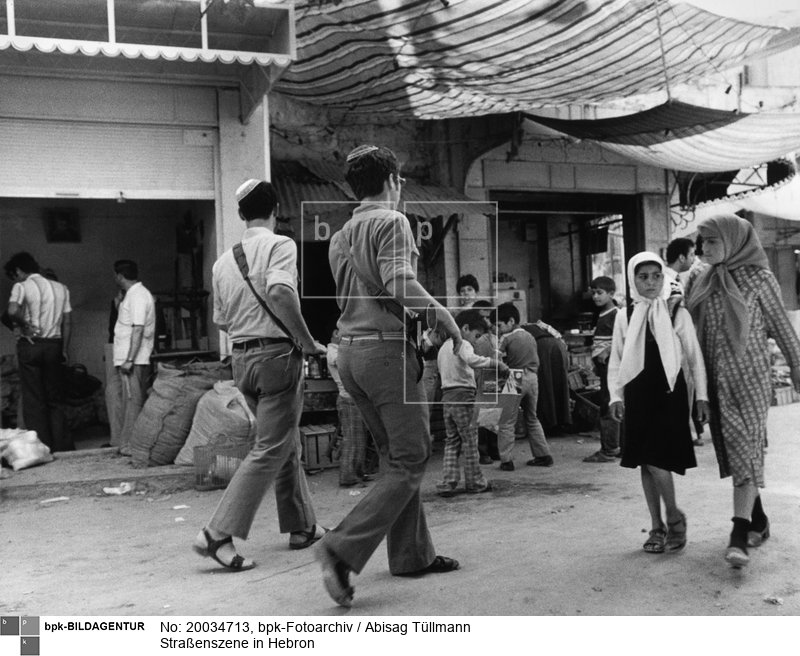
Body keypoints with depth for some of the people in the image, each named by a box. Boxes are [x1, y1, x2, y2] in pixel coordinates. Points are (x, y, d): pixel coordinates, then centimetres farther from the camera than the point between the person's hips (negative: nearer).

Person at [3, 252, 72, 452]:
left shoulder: (22, 287, -6)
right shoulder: (61, 288, 9)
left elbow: (12, 310, -25)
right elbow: (67, 321, 8)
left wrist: (21, 325, -8)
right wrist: (65, 349, 12)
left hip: (30, 345, -4)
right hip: (54, 345, 4)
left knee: (33, 398, 3)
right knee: (54, 398, 12)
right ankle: (62, 444, 10)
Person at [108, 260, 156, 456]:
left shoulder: (138, 296, -15)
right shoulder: (131, 294, 17)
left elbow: (138, 330, -22)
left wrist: (129, 360, -24)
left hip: (134, 361, -11)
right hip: (124, 359, 11)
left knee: (132, 401, -4)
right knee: (113, 394, 15)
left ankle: (130, 445, 2)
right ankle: (120, 439, 22)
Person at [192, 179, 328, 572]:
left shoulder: (223, 261, 11)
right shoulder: (279, 245, -8)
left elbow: (221, 320, 15)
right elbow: (280, 292, -26)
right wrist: (308, 341, -18)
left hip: (241, 356, 8)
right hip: (277, 353, -7)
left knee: (288, 443, 19)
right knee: (270, 449, -3)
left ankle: (302, 527, 28)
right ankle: (218, 534, -8)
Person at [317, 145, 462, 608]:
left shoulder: (341, 236, 18)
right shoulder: (391, 221, -6)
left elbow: (353, 296, 15)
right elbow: (399, 282, -21)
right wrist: (443, 317, -9)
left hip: (351, 349, 9)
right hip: (387, 348, -9)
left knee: (397, 456, 16)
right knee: (410, 461, -4)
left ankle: (412, 554, 21)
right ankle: (344, 549, -14)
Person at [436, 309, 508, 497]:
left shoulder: (444, 347, 20)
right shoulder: (463, 344, -9)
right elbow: (472, 360, -30)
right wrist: (494, 362, -23)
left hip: (447, 396, 8)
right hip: (463, 396, -8)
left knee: (452, 442, 10)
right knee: (470, 442, 2)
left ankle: (447, 483, 3)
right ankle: (475, 482, 10)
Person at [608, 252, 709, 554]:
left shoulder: (678, 314, -1)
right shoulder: (624, 317, 5)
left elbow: (695, 357, 2)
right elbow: (615, 360, 8)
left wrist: (702, 395, -1)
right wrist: (615, 396, -1)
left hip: (669, 393, -3)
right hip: (638, 395, 3)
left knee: (656, 461, -12)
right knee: (645, 464, 7)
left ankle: (674, 517, 12)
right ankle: (657, 526, 20)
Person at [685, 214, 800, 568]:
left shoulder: (758, 277, -3)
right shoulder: (700, 280, 8)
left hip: (749, 374, -5)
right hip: (715, 377, 5)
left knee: (745, 449, -10)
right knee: (732, 450, 10)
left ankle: (739, 536, -15)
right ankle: (759, 521, 26)